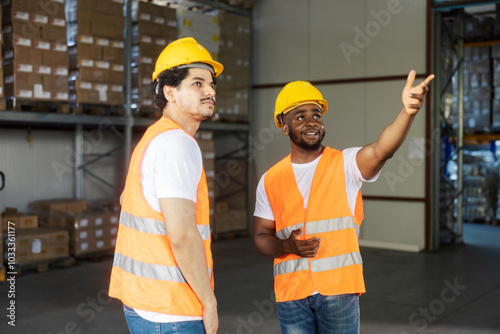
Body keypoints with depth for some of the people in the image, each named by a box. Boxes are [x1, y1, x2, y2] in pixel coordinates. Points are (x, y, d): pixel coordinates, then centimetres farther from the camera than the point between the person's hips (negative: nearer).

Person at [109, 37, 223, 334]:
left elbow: (127, 198, 25)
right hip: (171, 310, -10)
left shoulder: (153, 138, 13)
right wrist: (209, 301, -16)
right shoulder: (178, 143, -18)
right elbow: (182, 233, -26)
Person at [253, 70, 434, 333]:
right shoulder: (270, 180, 5)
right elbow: (261, 236, 9)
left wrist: (408, 112, -42)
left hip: (339, 288, -2)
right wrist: (287, 246, -13)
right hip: (291, 292, 2)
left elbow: (381, 150, -24)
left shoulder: (345, 164, -3)